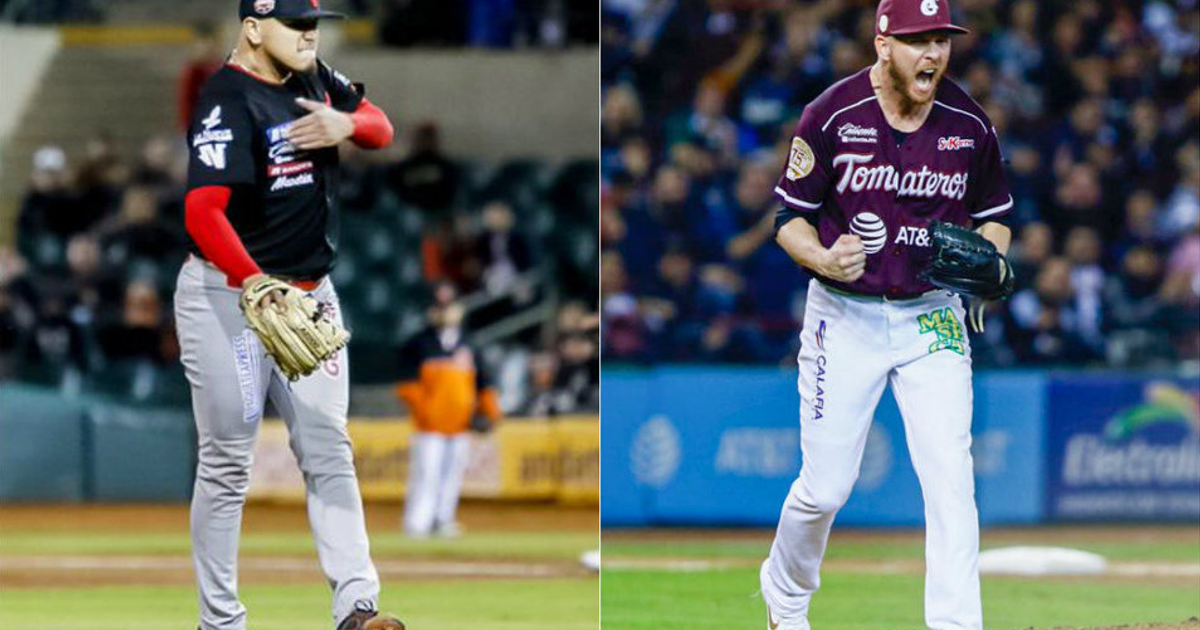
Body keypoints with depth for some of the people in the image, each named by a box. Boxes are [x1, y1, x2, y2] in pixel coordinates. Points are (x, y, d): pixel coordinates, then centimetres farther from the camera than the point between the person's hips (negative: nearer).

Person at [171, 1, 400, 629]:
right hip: (229, 297, -8)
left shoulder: (314, 78, 4)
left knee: (329, 449, 3)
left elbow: (382, 129, 16)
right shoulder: (229, 101, -21)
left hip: (311, 290, 8)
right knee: (227, 464, -1)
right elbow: (203, 212, -31)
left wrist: (347, 124, -9)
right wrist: (256, 286, -45)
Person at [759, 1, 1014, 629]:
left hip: (932, 318, 2)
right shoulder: (831, 116, -11)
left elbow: (995, 215, 12)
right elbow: (791, 218, -4)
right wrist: (823, 258, -25)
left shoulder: (969, 123, -3)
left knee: (951, 481, -12)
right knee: (824, 488, 4)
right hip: (844, 316, -2)